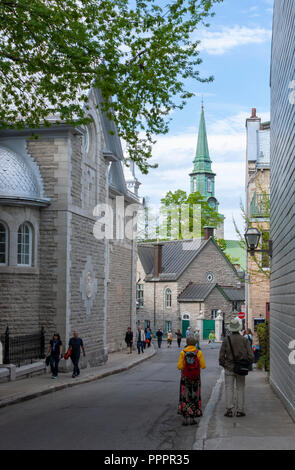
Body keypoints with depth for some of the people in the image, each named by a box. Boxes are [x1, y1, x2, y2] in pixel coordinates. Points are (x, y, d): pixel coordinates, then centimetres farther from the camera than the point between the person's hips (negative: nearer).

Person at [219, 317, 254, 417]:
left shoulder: (226, 340, -7)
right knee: (240, 389, 8)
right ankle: (240, 411, 9)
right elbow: (250, 356, -7)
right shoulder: (245, 340, -5)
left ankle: (229, 410, 0)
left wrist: (223, 365, 10)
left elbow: (221, 355, -6)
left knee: (229, 389, 4)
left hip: (229, 368, -1)